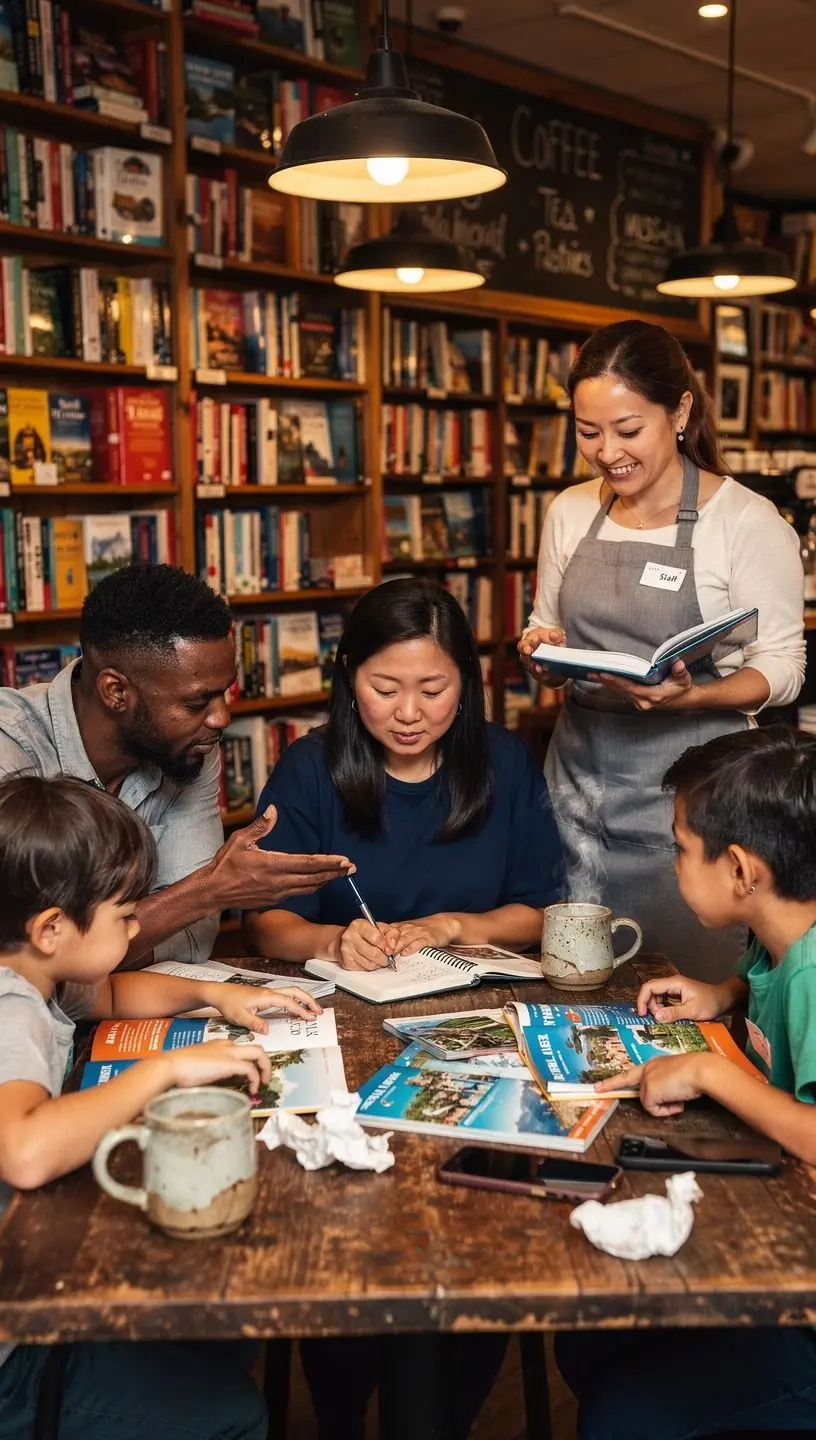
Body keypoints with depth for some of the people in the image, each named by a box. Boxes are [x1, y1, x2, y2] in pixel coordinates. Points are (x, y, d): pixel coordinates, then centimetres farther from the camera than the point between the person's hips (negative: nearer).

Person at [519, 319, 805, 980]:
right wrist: (542, 651, -5)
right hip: (579, 770, 5)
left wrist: (690, 696, -25)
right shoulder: (569, 512, 6)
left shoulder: (748, 521, -9)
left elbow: (782, 667, -7)